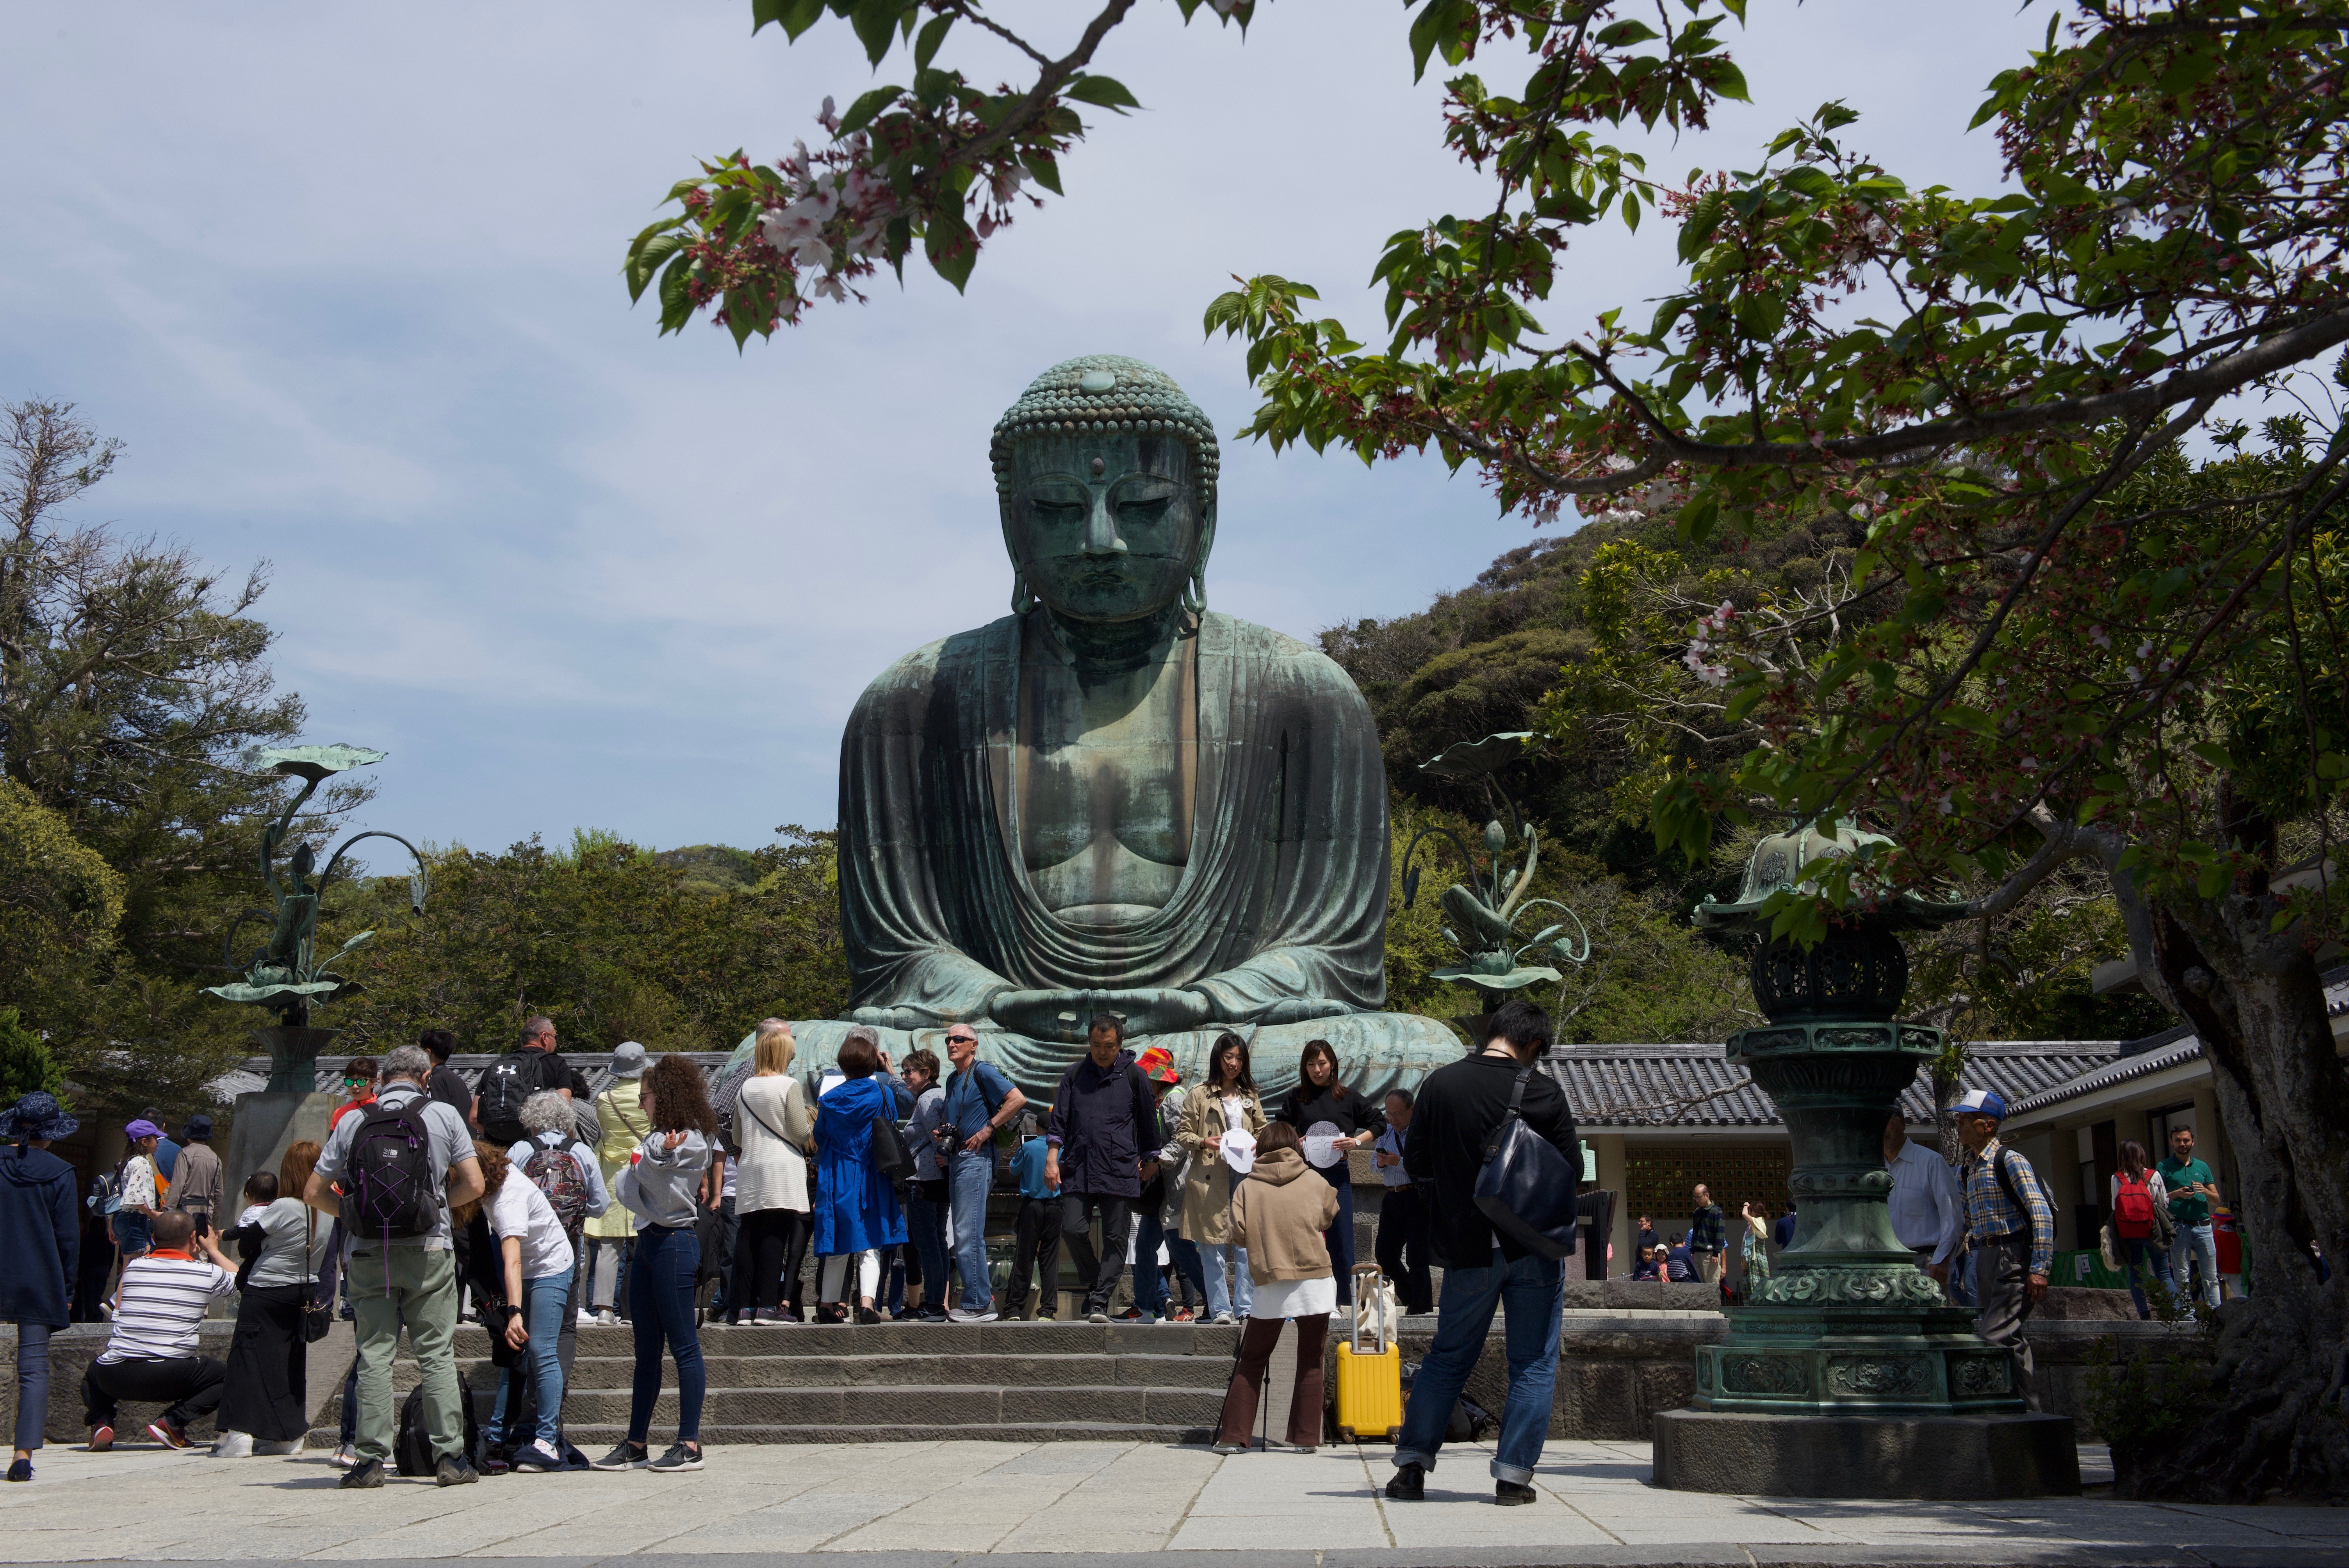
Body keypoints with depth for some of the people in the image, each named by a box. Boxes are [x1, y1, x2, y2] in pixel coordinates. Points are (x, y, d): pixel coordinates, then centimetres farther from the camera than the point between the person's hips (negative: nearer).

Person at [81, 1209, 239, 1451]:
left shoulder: (134, 1266, 12)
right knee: (224, 1376, 20)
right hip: (168, 1379, -3)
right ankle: (173, 1422, 0)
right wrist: (213, 1249, 42)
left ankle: (102, 1421, 7)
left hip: (116, 1378, 3)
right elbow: (238, 1279, 26)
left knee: (93, 1374, 36)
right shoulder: (207, 1273, 3)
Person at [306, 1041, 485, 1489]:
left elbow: (314, 1192, 5)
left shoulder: (351, 1123, 4)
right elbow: (473, 1185, 0)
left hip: (367, 1254, 1)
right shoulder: (444, 1116, 1)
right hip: (428, 1250, -1)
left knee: (374, 1356, 4)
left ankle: (371, 1459, 2)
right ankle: (450, 1457, 2)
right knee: (437, 1355, 4)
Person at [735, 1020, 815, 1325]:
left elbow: (737, 1137, 18)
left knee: (749, 1235, 5)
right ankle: (769, 1305, -10)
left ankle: (744, 1304, 3)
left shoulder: (745, 1089, 11)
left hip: (750, 1168, 5)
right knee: (775, 1235, -7)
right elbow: (802, 1131, -8)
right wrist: (811, 1124, 14)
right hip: (782, 1167, -5)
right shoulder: (790, 1086, -4)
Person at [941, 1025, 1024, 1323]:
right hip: (956, 1159, 9)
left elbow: (1018, 1099, -16)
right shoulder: (953, 1080, 19)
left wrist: (987, 1129, -15)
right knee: (965, 1235, 10)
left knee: (968, 1234, -11)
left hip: (976, 1158, -9)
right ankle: (983, 1298, 15)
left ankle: (978, 1304, -7)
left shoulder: (982, 1072, -7)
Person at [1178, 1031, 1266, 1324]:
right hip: (1210, 1179, -3)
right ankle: (1220, 1309, 4)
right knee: (1213, 1249, -2)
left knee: (1247, 1244, -2)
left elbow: (1264, 1131, 20)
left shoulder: (1250, 1096, 16)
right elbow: (1182, 1134, 4)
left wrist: (1257, 1146, 0)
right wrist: (1203, 1142, -14)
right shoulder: (1200, 1096, 3)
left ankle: (1247, 1306, 5)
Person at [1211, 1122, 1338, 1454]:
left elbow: (1239, 1233, -3)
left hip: (1269, 1284, 1)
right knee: (1311, 1361, 9)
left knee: (1251, 1361, 9)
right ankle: (1306, 1437, 8)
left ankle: (1233, 1436, 6)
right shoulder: (1315, 1183, 5)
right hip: (1314, 1280, 0)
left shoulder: (1247, 1187, 3)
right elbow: (1329, 1219, 20)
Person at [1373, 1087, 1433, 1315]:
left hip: (1417, 1200, -8)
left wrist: (1399, 1162, -23)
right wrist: (1381, 1163, -1)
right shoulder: (1386, 1132, 15)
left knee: (1416, 1258, -4)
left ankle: (1419, 1310, 5)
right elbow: (1376, 1167, 21)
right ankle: (1412, 1299, 28)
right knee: (1385, 1256, 12)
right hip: (1392, 1200, 8)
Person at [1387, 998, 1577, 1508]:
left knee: (1448, 1356, 15)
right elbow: (1572, 1170, -3)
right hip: (1534, 1246, -2)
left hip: (1467, 1247, 2)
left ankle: (1412, 1465, 12)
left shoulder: (1440, 1084, -5)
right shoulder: (1543, 1092, -10)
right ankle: (1513, 1476, 7)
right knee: (1533, 1365, 8)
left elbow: (1415, 1162, 1)